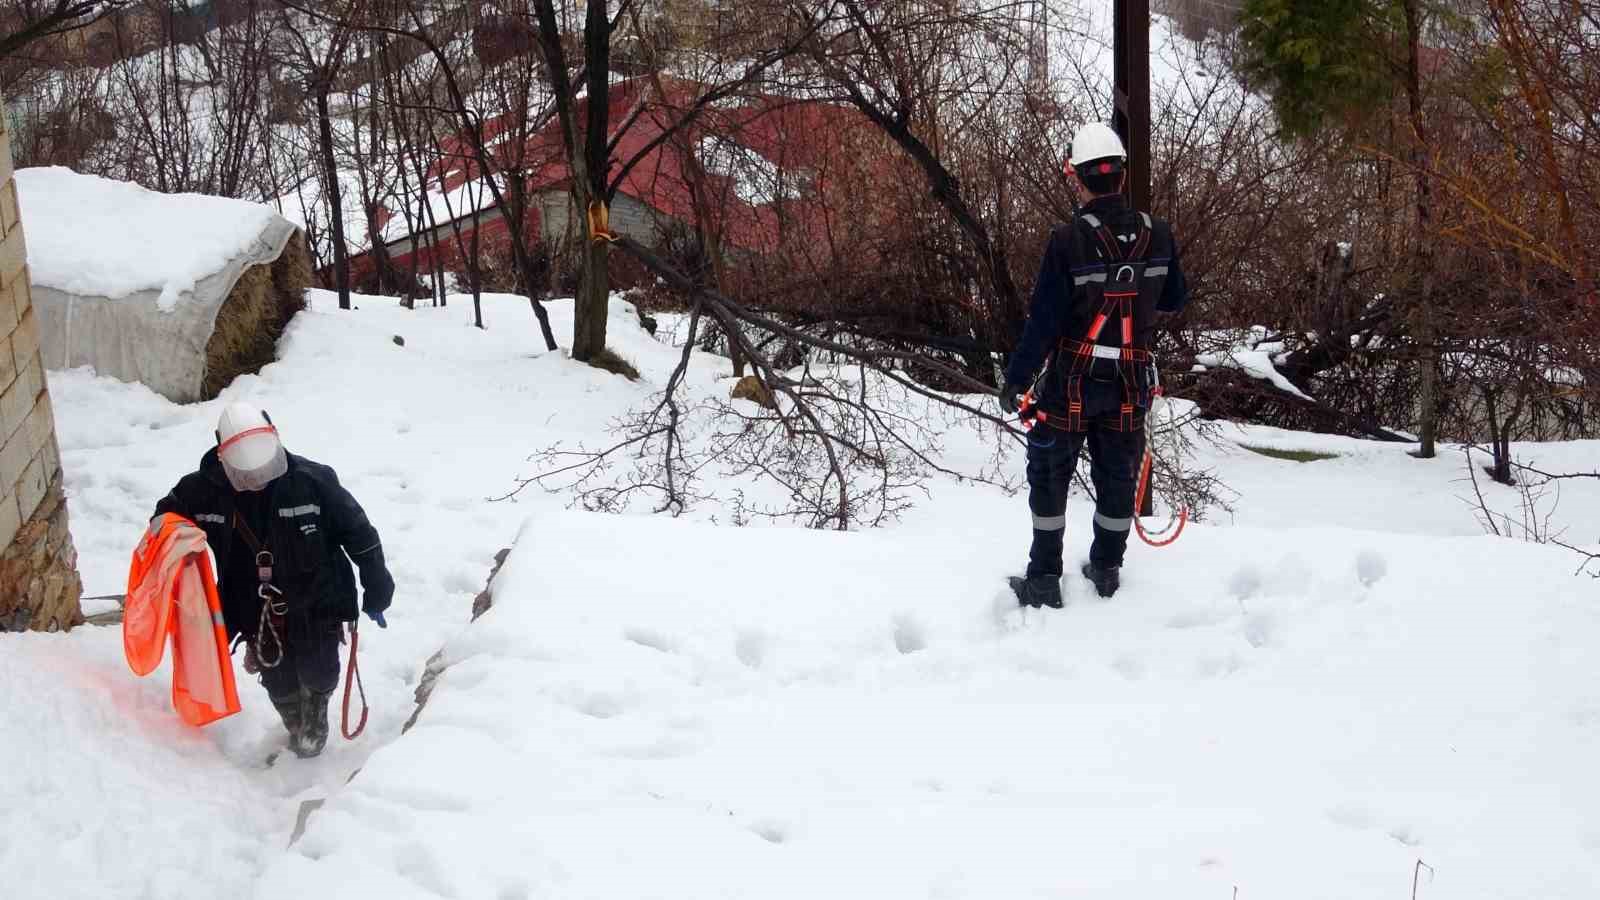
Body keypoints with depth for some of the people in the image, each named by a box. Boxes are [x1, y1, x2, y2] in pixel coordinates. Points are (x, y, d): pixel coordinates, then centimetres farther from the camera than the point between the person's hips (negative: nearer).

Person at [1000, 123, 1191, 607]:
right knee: (1117, 475, 18)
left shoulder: (1069, 240, -19)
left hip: (1072, 382, -4)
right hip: (1130, 382, 4)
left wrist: (1016, 378, -8)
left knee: (1050, 476, 9)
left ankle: (1044, 579, 12)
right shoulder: (1158, 235, -5)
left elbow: (1044, 320, -17)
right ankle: (1107, 567, 30)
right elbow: (1175, 299, 9)